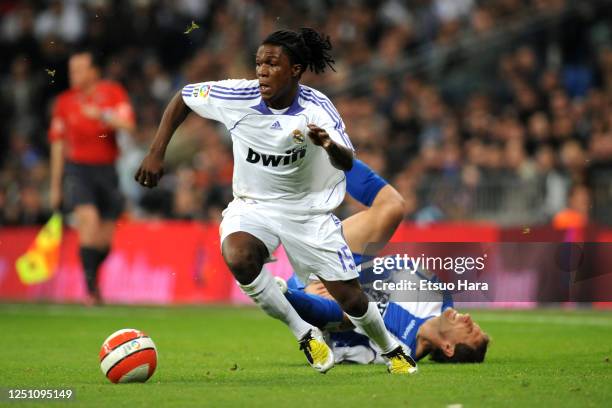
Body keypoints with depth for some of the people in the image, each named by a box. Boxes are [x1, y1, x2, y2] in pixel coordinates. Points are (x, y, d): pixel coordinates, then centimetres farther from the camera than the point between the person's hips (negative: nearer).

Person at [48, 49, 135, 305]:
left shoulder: (113, 93, 1)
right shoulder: (65, 101, 4)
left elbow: (128, 125, -12)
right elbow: (58, 144, 10)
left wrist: (102, 115, -27)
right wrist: (55, 185, 11)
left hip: (106, 168, 1)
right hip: (77, 167, -1)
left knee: (105, 237, 5)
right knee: (89, 217, -23)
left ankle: (92, 275, 32)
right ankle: (90, 285, -21)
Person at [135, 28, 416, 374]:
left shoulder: (316, 107, -22)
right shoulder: (238, 96, -17)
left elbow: (347, 163, -35)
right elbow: (183, 98, 0)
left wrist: (329, 145, -58)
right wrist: (157, 154, -6)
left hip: (309, 209, -1)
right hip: (253, 205, 1)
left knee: (351, 297, -1)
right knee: (238, 257, -33)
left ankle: (391, 349, 34)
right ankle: (305, 334, -14)